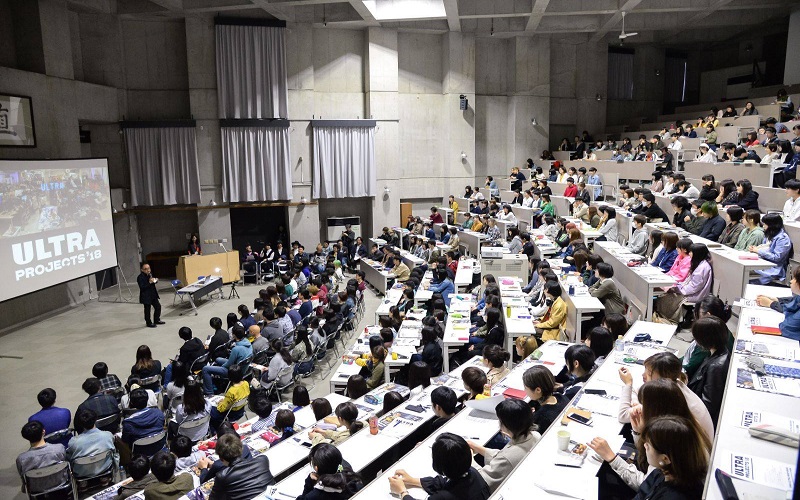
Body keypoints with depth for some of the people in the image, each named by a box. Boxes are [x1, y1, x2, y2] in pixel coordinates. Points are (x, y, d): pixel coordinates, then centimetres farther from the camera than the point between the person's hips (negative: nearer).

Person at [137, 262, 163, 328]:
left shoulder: (150, 274, 5)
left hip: (153, 295, 8)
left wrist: (155, 281, -3)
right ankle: (149, 323, 19)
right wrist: (149, 282, -31)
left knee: (158, 306, 14)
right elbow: (142, 287, -24)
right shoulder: (140, 277, -19)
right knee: (147, 309, 4)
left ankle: (156, 320, 31)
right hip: (146, 296, -8)